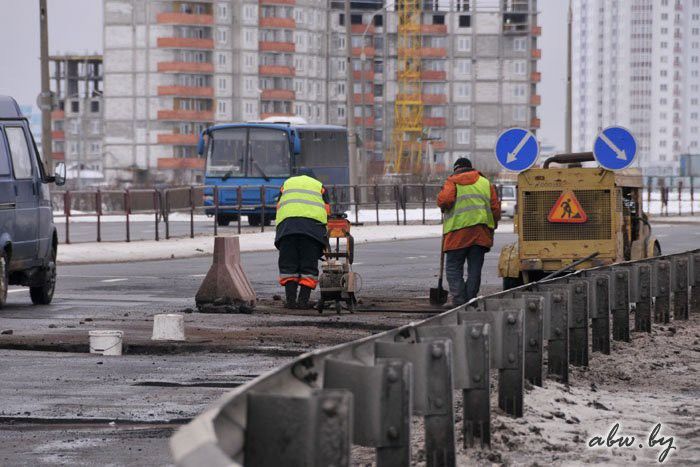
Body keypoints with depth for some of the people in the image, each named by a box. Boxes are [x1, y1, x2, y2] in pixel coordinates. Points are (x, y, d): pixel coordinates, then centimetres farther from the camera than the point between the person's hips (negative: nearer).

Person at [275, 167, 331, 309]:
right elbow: (327, 210, 19)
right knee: (309, 265, 2)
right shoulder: (319, 186, 26)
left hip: (287, 223, 1)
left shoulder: (287, 183, 29)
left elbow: (279, 207, 22)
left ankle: (290, 299, -4)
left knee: (288, 265, 4)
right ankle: (303, 300, -5)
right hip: (313, 225, 0)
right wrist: (324, 236, 23)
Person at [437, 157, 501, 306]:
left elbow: (445, 200, -13)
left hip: (458, 231, -4)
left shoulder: (452, 182, 6)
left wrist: (443, 207, 9)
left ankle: (459, 301, -12)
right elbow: (495, 207, 12)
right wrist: (493, 225, 23)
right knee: (475, 269, 8)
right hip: (481, 234, 4)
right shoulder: (485, 183, 18)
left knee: (454, 268, 1)